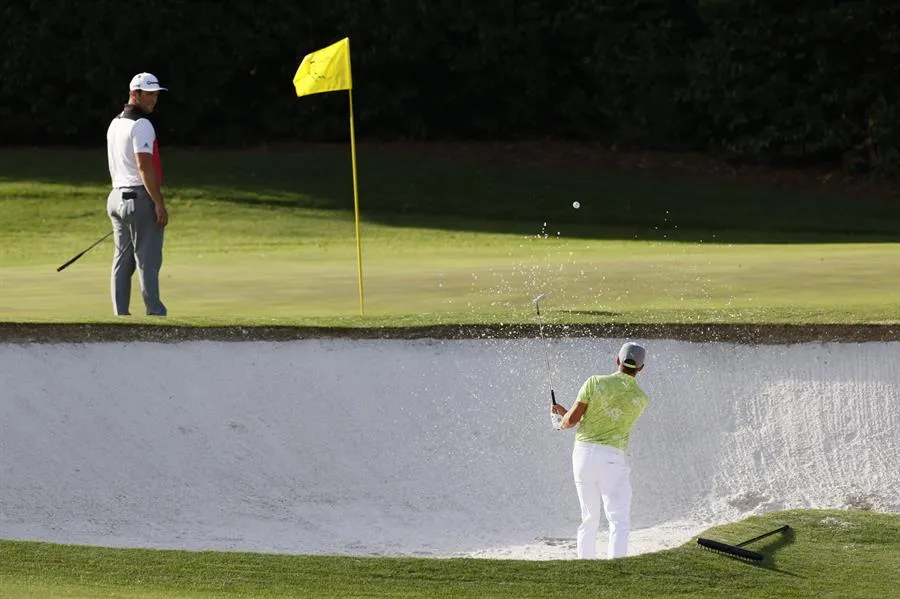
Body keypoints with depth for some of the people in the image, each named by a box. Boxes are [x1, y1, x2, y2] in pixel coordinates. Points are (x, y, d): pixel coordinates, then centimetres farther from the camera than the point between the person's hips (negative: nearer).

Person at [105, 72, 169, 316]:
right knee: (148, 260, -8)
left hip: (117, 196, 9)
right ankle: (155, 312, -9)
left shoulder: (114, 124, 16)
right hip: (140, 196, -9)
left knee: (122, 260, 8)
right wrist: (159, 204, -18)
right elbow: (144, 167, -19)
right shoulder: (141, 125, -13)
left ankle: (120, 314, 7)